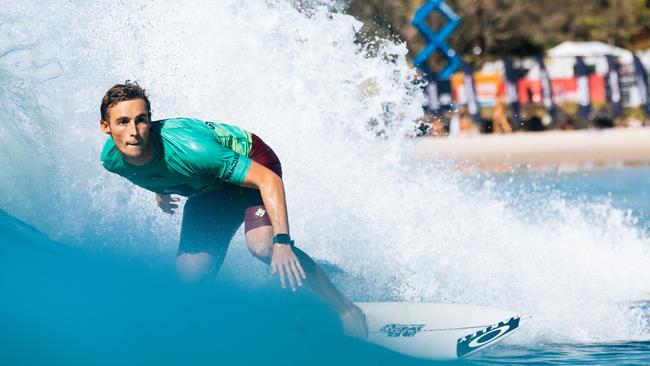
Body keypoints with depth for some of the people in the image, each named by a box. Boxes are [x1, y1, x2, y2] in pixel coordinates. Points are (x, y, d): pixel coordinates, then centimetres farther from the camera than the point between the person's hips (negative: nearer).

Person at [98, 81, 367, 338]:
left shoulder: (187, 148, -40)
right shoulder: (112, 159, -21)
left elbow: (269, 179, -39)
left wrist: (282, 242, -48)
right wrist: (159, 191, 25)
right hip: (207, 192, 7)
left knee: (262, 245, -32)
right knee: (191, 274, -8)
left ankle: (344, 308, -19)